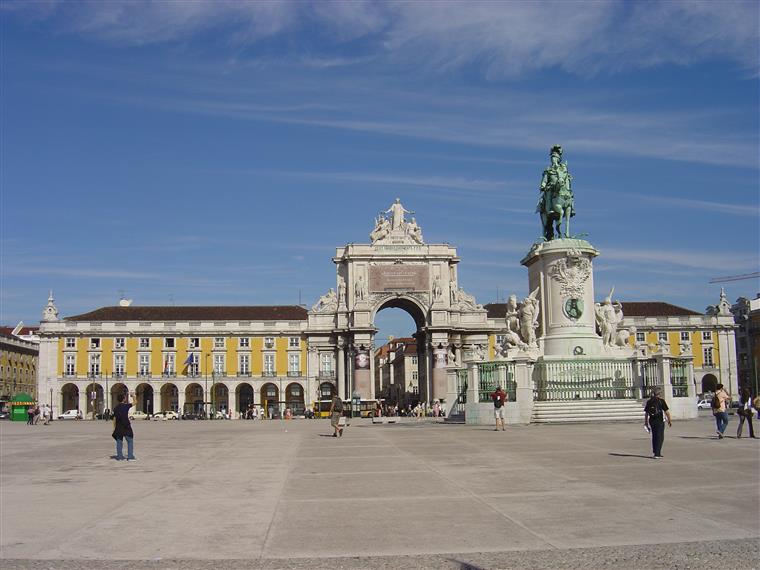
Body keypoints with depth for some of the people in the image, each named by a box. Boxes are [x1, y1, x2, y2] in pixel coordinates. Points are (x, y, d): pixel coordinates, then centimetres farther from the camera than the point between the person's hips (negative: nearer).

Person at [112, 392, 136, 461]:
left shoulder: (116, 408, 7)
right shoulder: (126, 406, -8)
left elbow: (114, 419, 9)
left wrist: (114, 428, 17)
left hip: (119, 427, 5)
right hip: (126, 426, -5)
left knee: (119, 442, 11)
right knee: (130, 441, 1)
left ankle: (119, 456, 12)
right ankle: (130, 456, -3)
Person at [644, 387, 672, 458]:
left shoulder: (649, 402, 6)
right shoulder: (661, 401, -7)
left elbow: (646, 413, 7)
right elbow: (666, 411, -7)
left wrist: (646, 423, 13)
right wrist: (669, 420, 3)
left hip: (651, 421, 5)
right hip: (660, 421, -5)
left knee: (654, 436, 18)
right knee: (660, 437, 0)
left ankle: (655, 452, 27)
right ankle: (657, 454, -6)